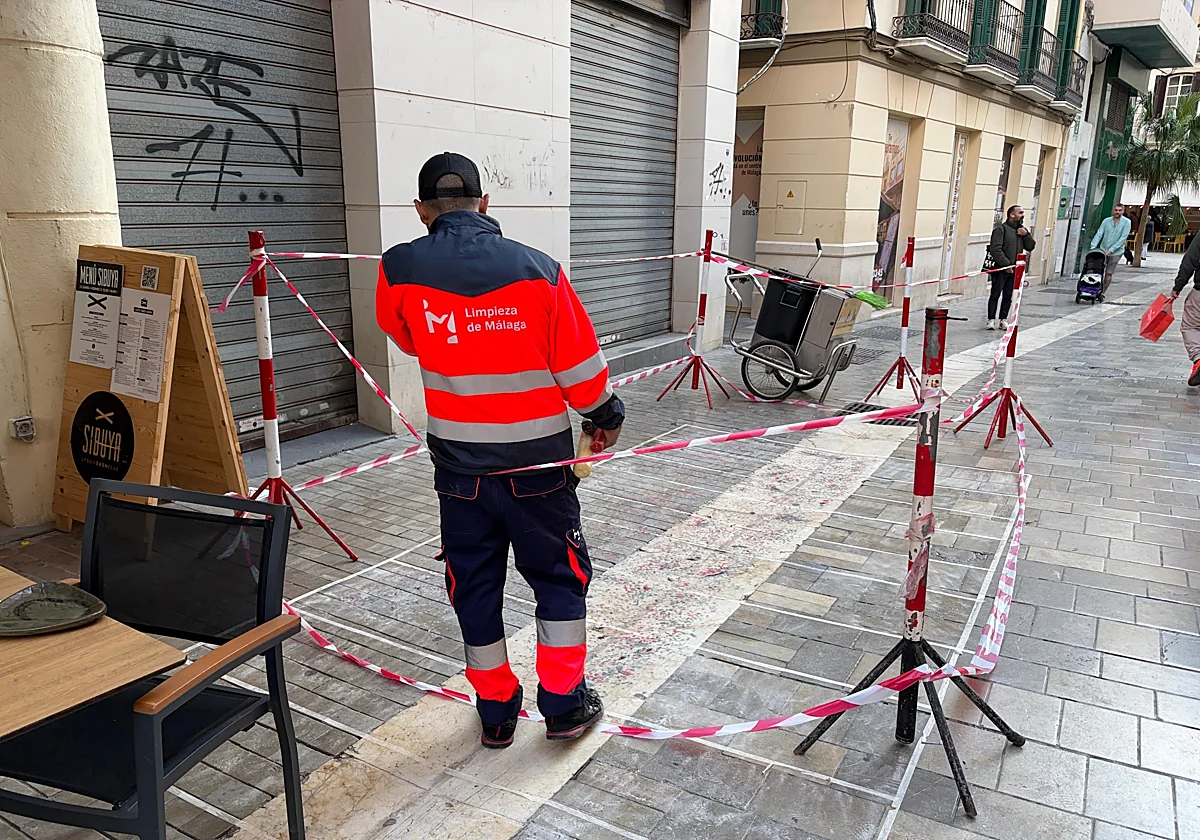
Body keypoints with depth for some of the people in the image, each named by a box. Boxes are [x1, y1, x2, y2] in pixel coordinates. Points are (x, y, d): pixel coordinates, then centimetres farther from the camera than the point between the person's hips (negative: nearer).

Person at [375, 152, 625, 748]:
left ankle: (496, 715, 29)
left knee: (474, 587, 16)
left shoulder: (400, 271, -9)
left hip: (459, 466, 1)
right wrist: (605, 416, 11)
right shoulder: (538, 269, -12)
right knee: (559, 578, 17)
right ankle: (564, 706, 26)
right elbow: (580, 366, -7)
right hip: (538, 460, -1)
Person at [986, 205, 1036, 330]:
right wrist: (1006, 264, -16)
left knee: (1008, 296, 7)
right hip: (1001, 268, -6)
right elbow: (995, 249, -14)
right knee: (995, 295, -4)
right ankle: (991, 319, 0)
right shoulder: (1001, 229, -5)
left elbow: (1030, 247, 13)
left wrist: (1026, 235, -4)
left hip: (1014, 269, 6)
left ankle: (1003, 320, 12)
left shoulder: (1022, 229, 16)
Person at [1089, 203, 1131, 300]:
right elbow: (1099, 234, -3)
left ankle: (1102, 293, 9)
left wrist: (1111, 250, -20)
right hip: (1103, 250, 2)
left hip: (1116, 253, -2)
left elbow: (1123, 238, -13)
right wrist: (1092, 248, -17)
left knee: (1108, 274, 1)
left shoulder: (1126, 222, -6)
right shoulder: (1106, 221, 2)